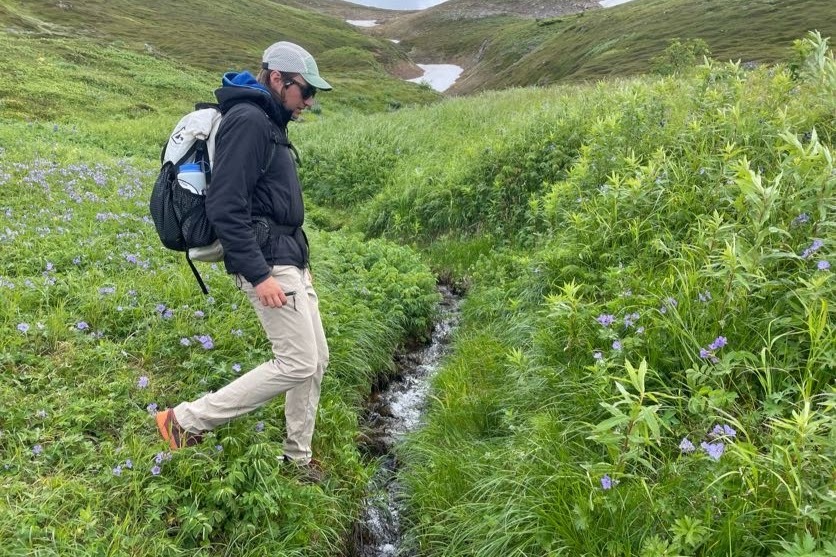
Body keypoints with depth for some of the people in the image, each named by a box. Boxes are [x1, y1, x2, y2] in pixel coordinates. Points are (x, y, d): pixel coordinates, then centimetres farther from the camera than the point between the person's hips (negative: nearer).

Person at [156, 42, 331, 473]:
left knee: (316, 360, 11)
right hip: (267, 262, -10)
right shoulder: (247, 120, -14)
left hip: (290, 258, 10)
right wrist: (258, 274, -23)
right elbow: (225, 206, -21)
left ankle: (297, 460, 24)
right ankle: (186, 420, 3)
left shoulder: (269, 122, 18)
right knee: (297, 364, -8)